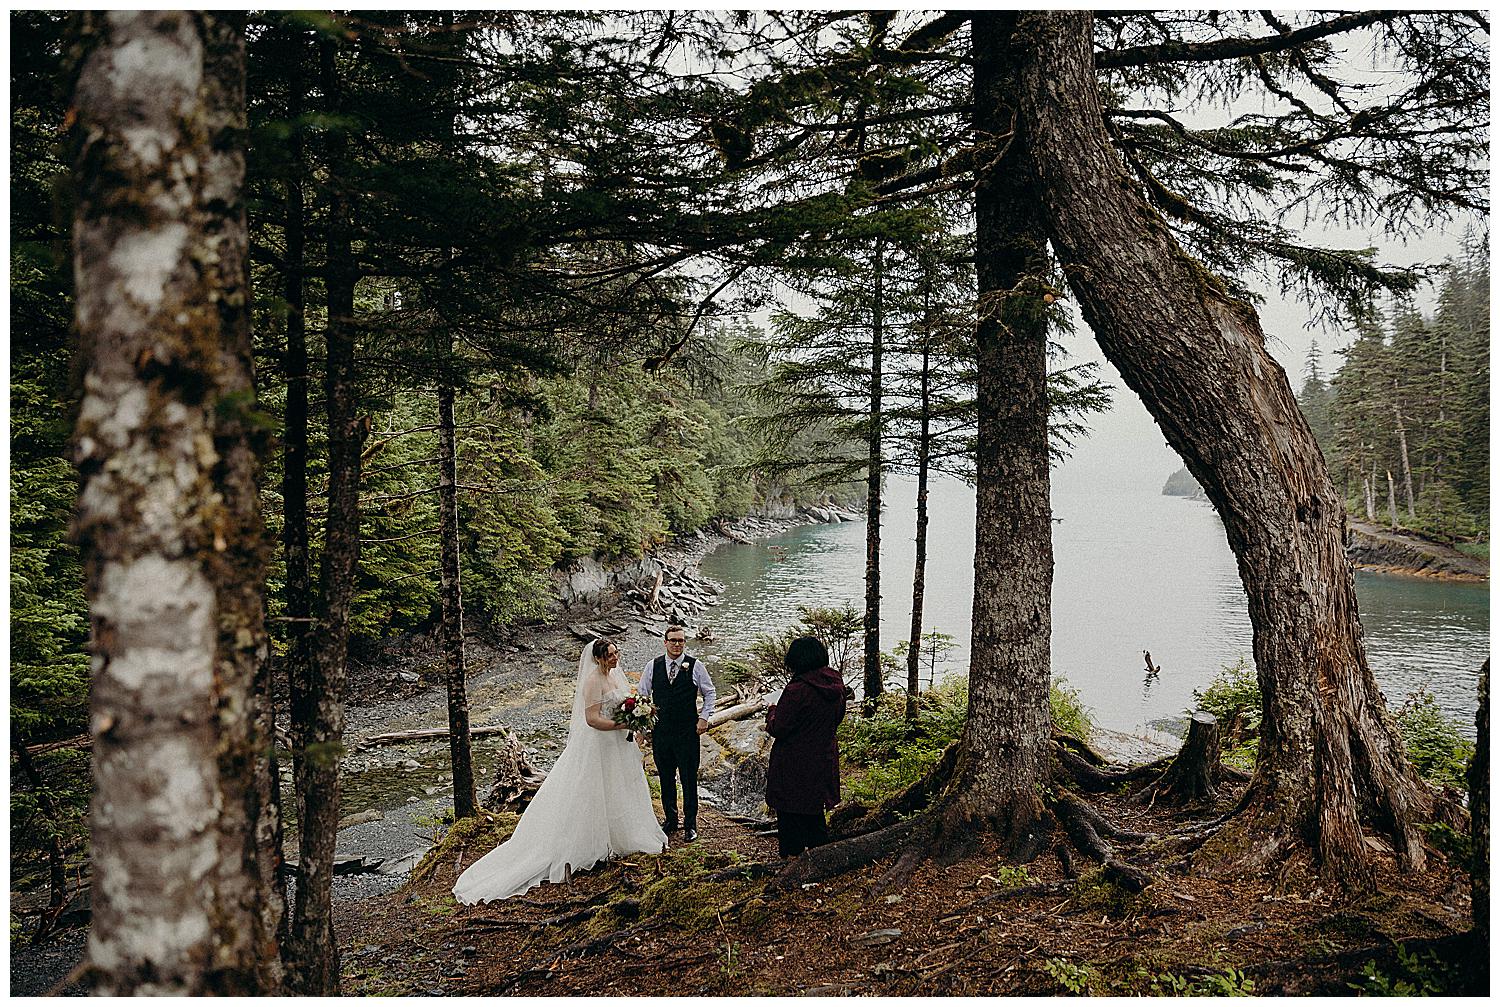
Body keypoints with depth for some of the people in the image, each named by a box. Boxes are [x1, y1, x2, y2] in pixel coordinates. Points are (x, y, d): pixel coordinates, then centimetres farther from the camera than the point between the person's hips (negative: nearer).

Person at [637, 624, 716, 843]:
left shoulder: (696, 666, -3)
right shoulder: (652, 666, 2)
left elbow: (709, 692, 7)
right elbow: (642, 695, 9)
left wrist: (704, 718, -3)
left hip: (688, 730, -2)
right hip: (661, 730, 2)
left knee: (689, 779, 0)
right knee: (665, 778, 12)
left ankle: (690, 825, 10)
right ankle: (670, 820, 26)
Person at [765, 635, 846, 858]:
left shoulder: (797, 690, -24)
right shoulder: (835, 686, -1)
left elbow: (778, 729, -19)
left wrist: (772, 712, 0)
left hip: (794, 768, -7)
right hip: (824, 763, 8)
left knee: (790, 819, 5)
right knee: (815, 815, 22)